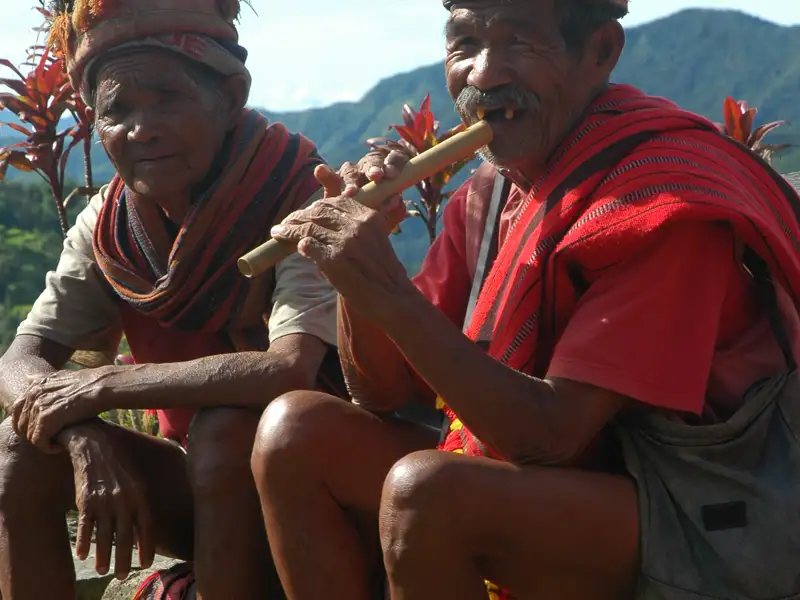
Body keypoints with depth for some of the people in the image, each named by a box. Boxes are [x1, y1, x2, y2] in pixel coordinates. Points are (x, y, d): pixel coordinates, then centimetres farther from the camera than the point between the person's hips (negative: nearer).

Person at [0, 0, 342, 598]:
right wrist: (85, 438, -29)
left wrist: (100, 385, -27)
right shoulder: (110, 222, -3)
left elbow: (292, 371, -35)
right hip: (204, 480, 5)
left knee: (224, 427, -34)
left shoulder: (300, 198, -21)